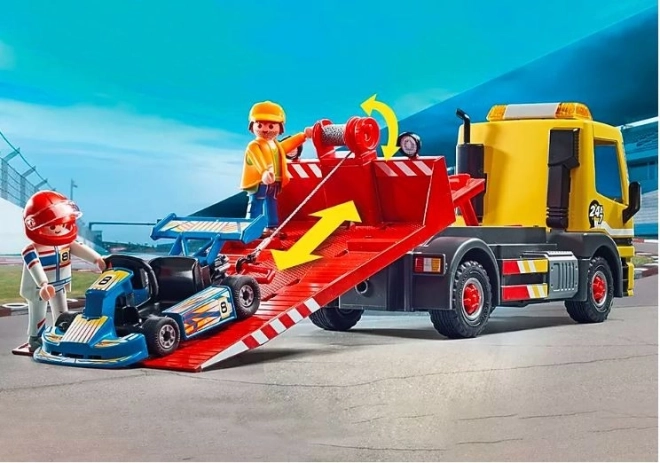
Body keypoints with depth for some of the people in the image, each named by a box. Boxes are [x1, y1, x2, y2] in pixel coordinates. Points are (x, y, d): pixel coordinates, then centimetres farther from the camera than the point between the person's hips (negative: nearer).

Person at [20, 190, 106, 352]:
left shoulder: (66, 243, -10)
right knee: (37, 317, 6)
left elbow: (81, 249, -20)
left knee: (62, 314, 19)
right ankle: (35, 341, 23)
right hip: (37, 289, -7)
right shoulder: (31, 251, -32)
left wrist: (97, 259, -35)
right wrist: (44, 284, -62)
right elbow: (35, 268, -46)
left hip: (59, 286, 7)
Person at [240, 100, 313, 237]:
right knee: (256, 206, -9)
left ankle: (271, 227, 28)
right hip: (259, 183, -9)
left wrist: (303, 136, 42)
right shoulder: (254, 146, -17)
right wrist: (265, 172, -53)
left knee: (271, 205, 17)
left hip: (273, 183, 9)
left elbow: (287, 145, 34)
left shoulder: (275, 144, 15)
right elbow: (259, 160, -34)